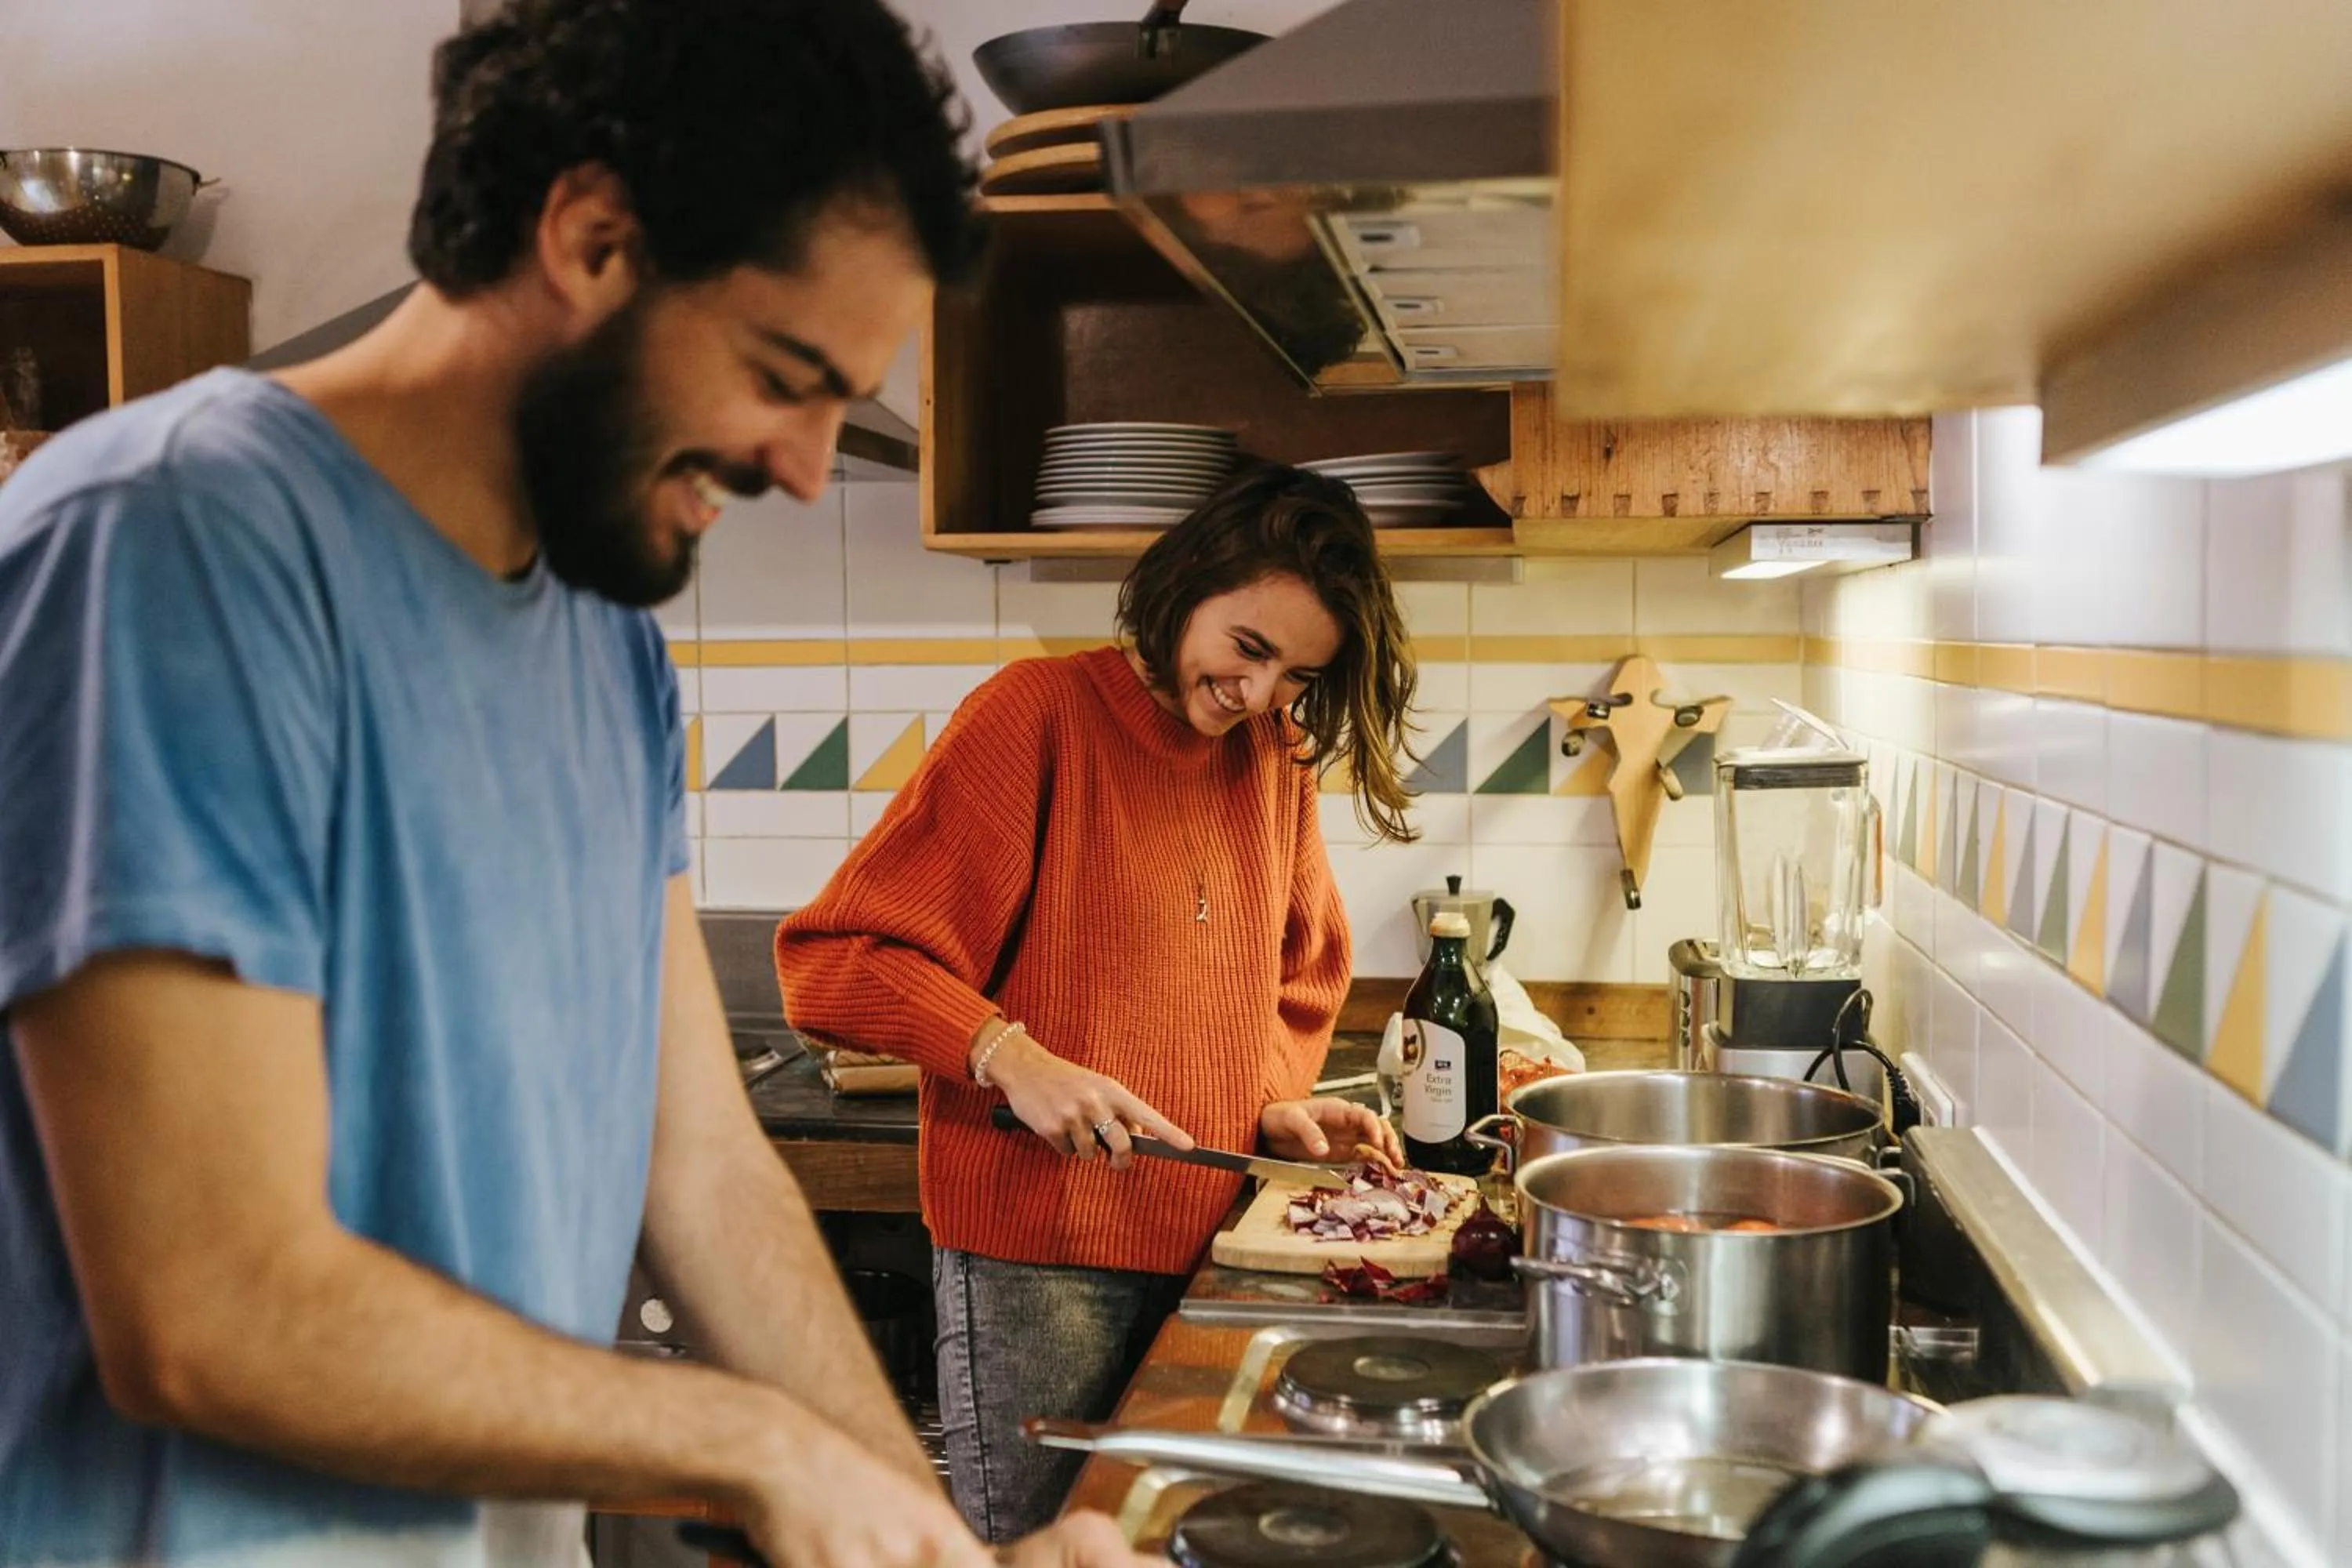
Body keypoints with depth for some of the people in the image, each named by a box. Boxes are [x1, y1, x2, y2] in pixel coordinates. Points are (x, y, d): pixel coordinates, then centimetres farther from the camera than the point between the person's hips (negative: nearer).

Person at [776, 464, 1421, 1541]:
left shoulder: (1276, 756, 7)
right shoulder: (1040, 712, -11)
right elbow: (833, 958, -12)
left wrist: (1278, 1101, 2)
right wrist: (1007, 1054, -24)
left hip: (1213, 1246, 6)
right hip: (1036, 1259, -6)